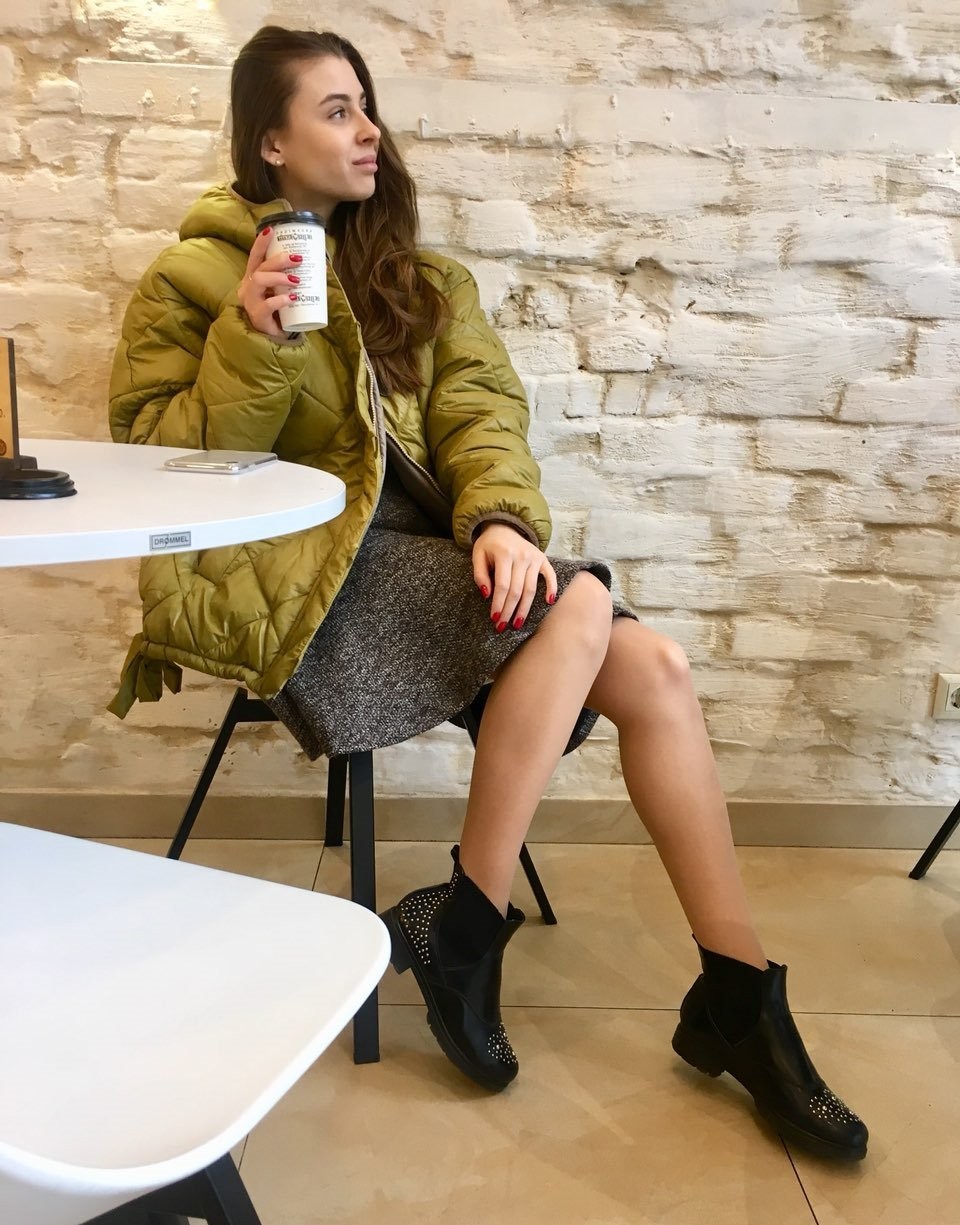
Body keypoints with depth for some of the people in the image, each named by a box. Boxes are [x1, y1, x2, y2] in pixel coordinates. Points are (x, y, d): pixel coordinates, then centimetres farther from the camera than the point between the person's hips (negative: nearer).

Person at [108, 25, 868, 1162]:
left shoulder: (414, 279, 20)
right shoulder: (194, 279, 6)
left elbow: (481, 406, 5)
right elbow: (160, 463, -2)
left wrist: (502, 517, -16)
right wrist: (253, 342, -17)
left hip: (418, 553, 5)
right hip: (300, 575, -5)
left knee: (654, 666, -16)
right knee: (580, 600, -27)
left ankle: (738, 992, -6)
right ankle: (461, 929, -14)